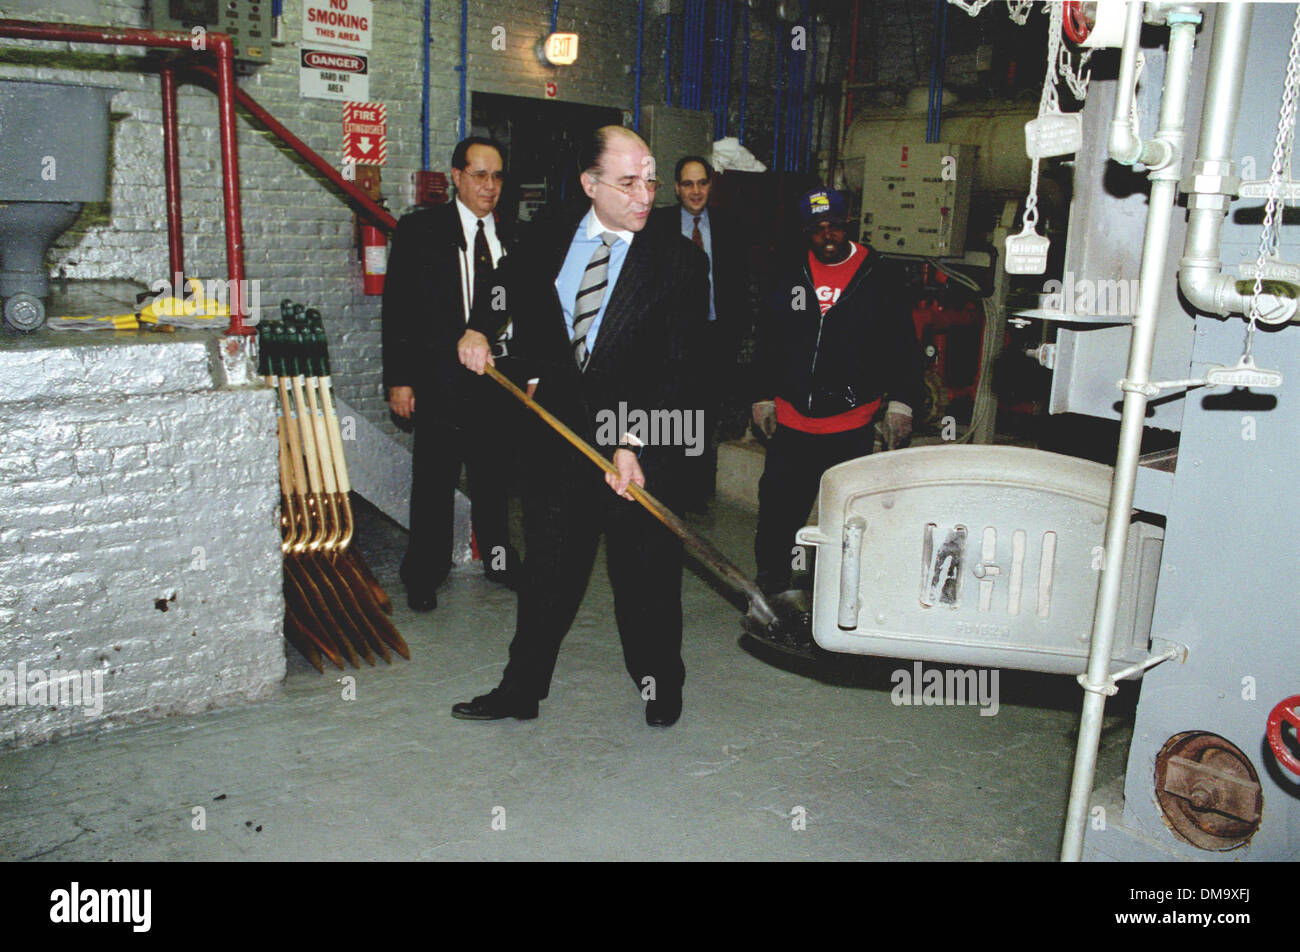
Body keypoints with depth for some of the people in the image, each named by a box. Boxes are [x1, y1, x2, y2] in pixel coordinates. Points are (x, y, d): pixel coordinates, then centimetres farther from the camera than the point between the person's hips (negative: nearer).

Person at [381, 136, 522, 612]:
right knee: (434, 481, 5)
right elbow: (397, 308, -4)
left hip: (500, 377, 3)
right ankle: (424, 574, 19)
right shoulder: (419, 230, -2)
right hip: (441, 375, -3)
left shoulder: (511, 235, 9)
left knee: (494, 475, 15)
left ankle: (497, 555, 33)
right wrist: (399, 379, -9)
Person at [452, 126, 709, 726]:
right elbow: (508, 293, 24)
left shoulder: (678, 259, -7)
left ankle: (659, 684, 34)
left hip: (643, 450, -2)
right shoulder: (548, 240, 4)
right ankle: (521, 690, 29)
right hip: (558, 436, 3)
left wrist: (632, 444, -21)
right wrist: (476, 331, 4)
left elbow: (677, 367, -12)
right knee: (548, 570, 12)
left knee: (646, 576, 10)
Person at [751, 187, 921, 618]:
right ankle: (770, 586, 24)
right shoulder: (790, 276, 7)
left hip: (852, 425, -2)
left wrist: (900, 402, 0)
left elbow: (903, 346, 5)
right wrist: (764, 396, 14)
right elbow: (766, 340, 16)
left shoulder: (879, 277, 1)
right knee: (778, 507, 7)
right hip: (791, 422, 2)